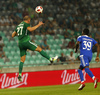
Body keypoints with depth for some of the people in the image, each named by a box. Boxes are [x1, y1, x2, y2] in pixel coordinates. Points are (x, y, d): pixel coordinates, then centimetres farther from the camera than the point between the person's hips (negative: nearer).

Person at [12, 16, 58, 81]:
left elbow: (13, 35, 22)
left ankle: (20, 75, -1)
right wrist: (38, 25, -14)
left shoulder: (18, 26, 21)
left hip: (20, 44, 7)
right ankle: (51, 59, 1)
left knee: (22, 60, 7)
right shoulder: (25, 24, -1)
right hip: (26, 41, -7)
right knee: (39, 49, 1)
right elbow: (31, 29, -21)